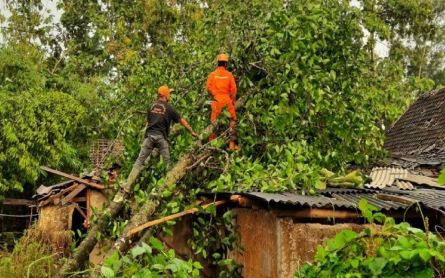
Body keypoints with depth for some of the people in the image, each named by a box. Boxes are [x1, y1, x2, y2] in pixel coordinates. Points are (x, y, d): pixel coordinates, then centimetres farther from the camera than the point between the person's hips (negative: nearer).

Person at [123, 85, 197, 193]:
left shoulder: (152, 105, 12)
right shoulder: (168, 107, 1)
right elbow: (182, 121, 6)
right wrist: (192, 132, 14)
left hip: (150, 135, 3)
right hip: (161, 137, -3)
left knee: (139, 161, 2)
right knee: (167, 162, 5)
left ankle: (128, 185, -3)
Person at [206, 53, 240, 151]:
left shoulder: (212, 74, 0)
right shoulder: (229, 74, -1)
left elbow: (208, 87, -8)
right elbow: (233, 89, -3)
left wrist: (214, 94, 5)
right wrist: (233, 100, 8)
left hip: (217, 100, 1)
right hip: (227, 100, -1)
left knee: (214, 121, 7)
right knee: (232, 120, 7)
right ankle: (232, 143, 6)